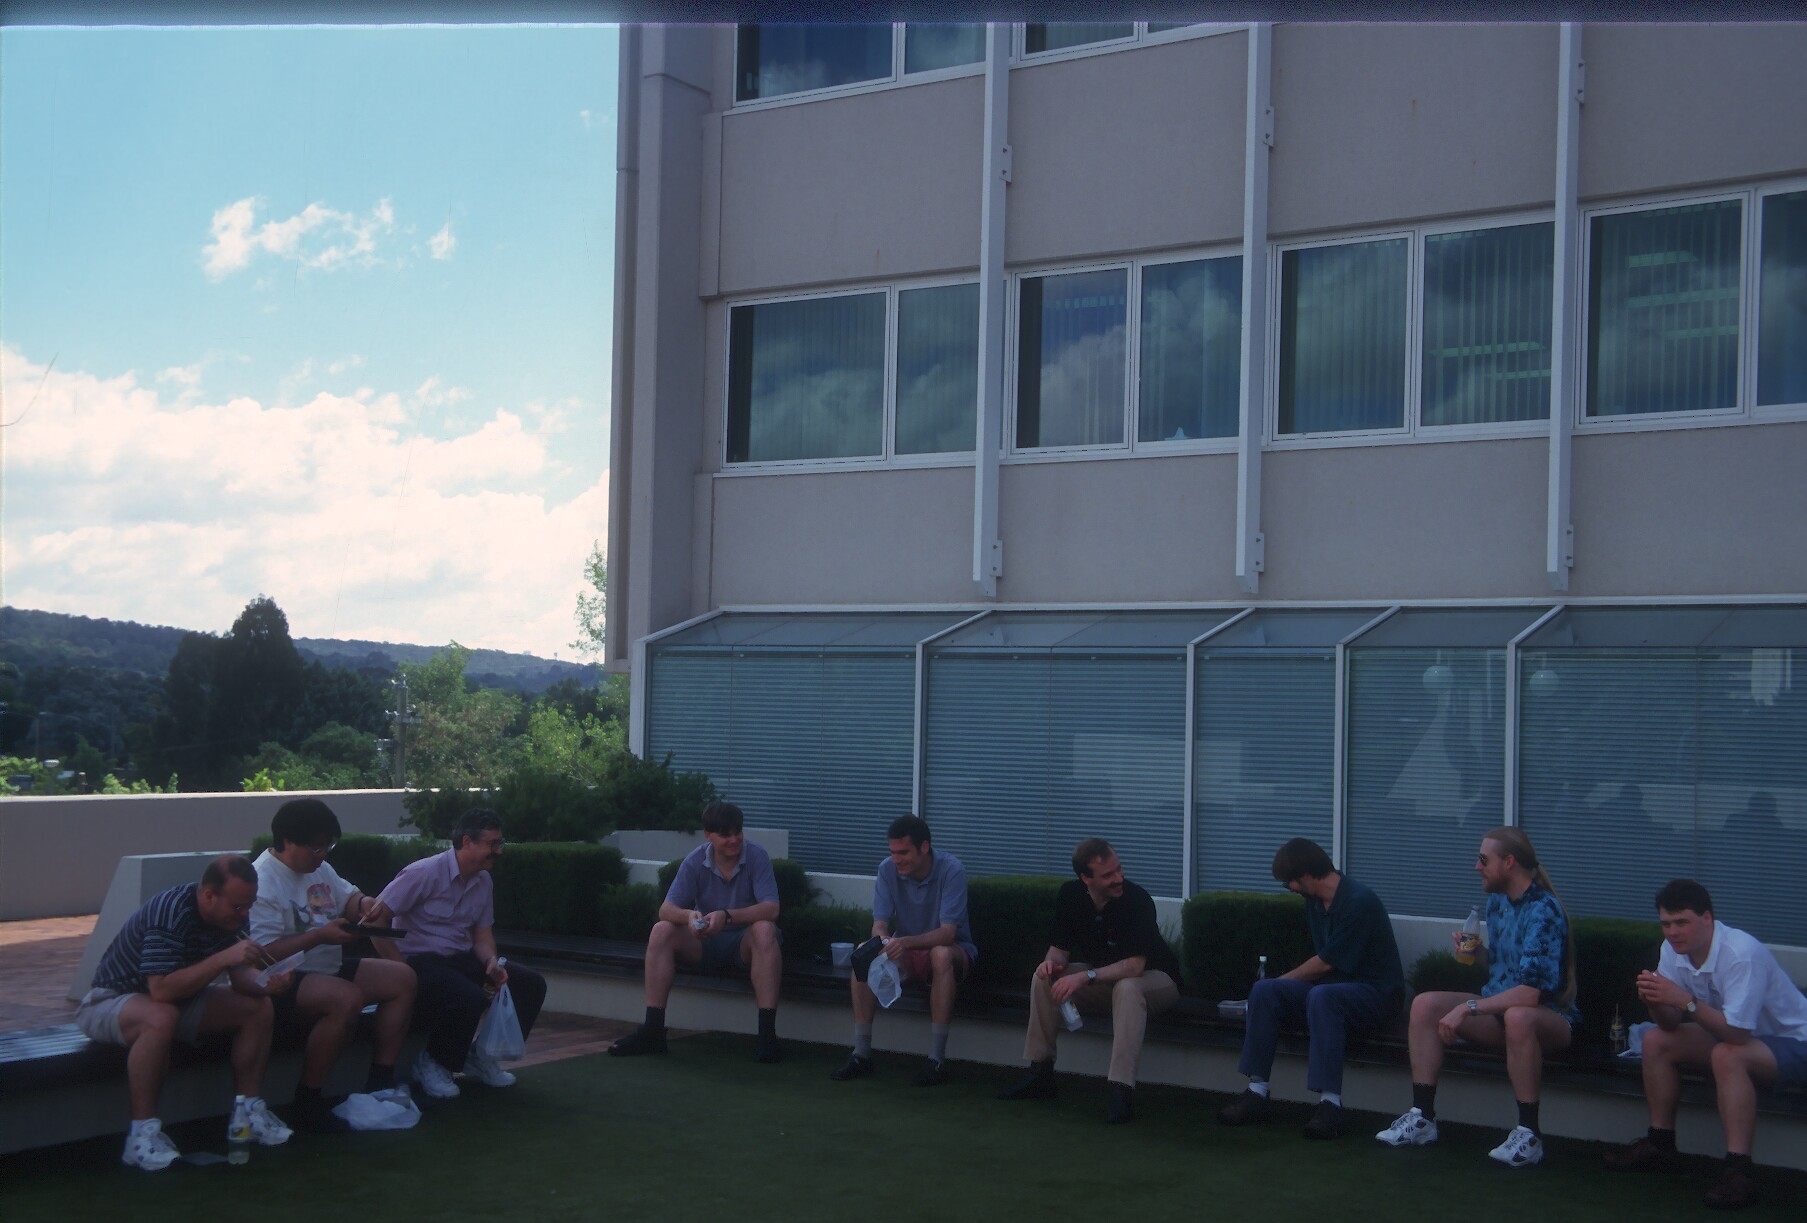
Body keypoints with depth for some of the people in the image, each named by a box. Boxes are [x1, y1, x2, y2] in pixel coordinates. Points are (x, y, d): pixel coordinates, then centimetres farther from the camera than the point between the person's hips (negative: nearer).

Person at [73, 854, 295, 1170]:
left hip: (177, 1000, 8)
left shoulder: (224, 916, -5)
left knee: (259, 1009, -8)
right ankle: (143, 1135, -31)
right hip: (109, 1002, -8)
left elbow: (241, 975, -1)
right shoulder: (170, 912, -31)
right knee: (160, 1018, -41)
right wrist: (223, 958, -41)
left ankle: (248, 1113, 2)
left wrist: (265, 984, -23)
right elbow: (161, 990, -38)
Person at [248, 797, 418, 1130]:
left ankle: (380, 1082, 6)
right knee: (347, 999, -36)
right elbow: (264, 953, -27)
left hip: (328, 969, 10)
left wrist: (364, 903, 0)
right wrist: (319, 936, -28)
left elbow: (347, 896, 24)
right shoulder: (262, 882, -19)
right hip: (283, 982, -10)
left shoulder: (318, 867, 11)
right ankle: (307, 1103, -24)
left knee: (402, 978, 3)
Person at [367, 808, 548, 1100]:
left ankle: (481, 1056, 10)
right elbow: (376, 918, -18)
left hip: (460, 960, 8)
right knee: (470, 997, -35)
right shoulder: (424, 873, -16)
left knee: (531, 984, -5)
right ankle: (431, 1062, -9)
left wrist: (491, 962, -10)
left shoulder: (483, 882, 8)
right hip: (419, 961, -8)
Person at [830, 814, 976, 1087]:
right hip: (907, 952, 4)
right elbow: (879, 923, -11)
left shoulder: (951, 870, -21)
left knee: (941, 955, -38)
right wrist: (881, 939, -36)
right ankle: (861, 1054, -19)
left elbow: (947, 933, -28)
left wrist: (906, 942, -45)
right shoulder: (888, 870, -9)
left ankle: (937, 1059, -34)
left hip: (953, 950, -4)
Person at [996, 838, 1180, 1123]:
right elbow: (1060, 947, -1)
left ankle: (1122, 1090, -41)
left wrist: (1086, 977, -42)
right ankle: (1040, 1073, -4)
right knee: (1043, 978, -13)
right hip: (1102, 978, 6)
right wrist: (1052, 961, -26)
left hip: (1155, 979, -6)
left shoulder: (1137, 899, -28)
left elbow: (1135, 966, -33)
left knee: (1127, 988, -39)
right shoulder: (1070, 895, -10)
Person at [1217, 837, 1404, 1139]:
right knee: (1263, 991, -14)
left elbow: (1324, 964, -14)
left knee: (1322, 996, -38)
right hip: (1334, 987, 8)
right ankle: (1257, 1091, -16)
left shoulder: (1360, 902, -17)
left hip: (1375, 993, -8)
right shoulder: (1315, 902, 8)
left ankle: (1330, 1101, -39)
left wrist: (1282, 980, -2)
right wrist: (1278, 986, 7)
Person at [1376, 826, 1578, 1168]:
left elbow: (1530, 992, -30)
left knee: (1518, 1017, -42)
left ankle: (1528, 1134, -30)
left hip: (1549, 1016, -8)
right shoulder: (1497, 901, 7)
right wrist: (1476, 951, -1)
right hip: (1500, 1008, 8)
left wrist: (1469, 1008, -28)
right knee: (1425, 1004, -10)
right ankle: (1422, 1117, -9)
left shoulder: (1544, 911, -21)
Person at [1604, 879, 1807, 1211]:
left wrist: (1686, 1001, -40)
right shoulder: (1673, 949, -8)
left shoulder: (1742, 953, -30)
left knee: (1727, 1056, -35)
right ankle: (1660, 1143, 8)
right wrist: (1655, 1001, -27)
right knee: (1656, 1040, -3)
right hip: (1734, 1034, 8)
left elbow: (1736, 1033, -34)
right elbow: (1671, 1023, -6)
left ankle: (1738, 1171, -34)